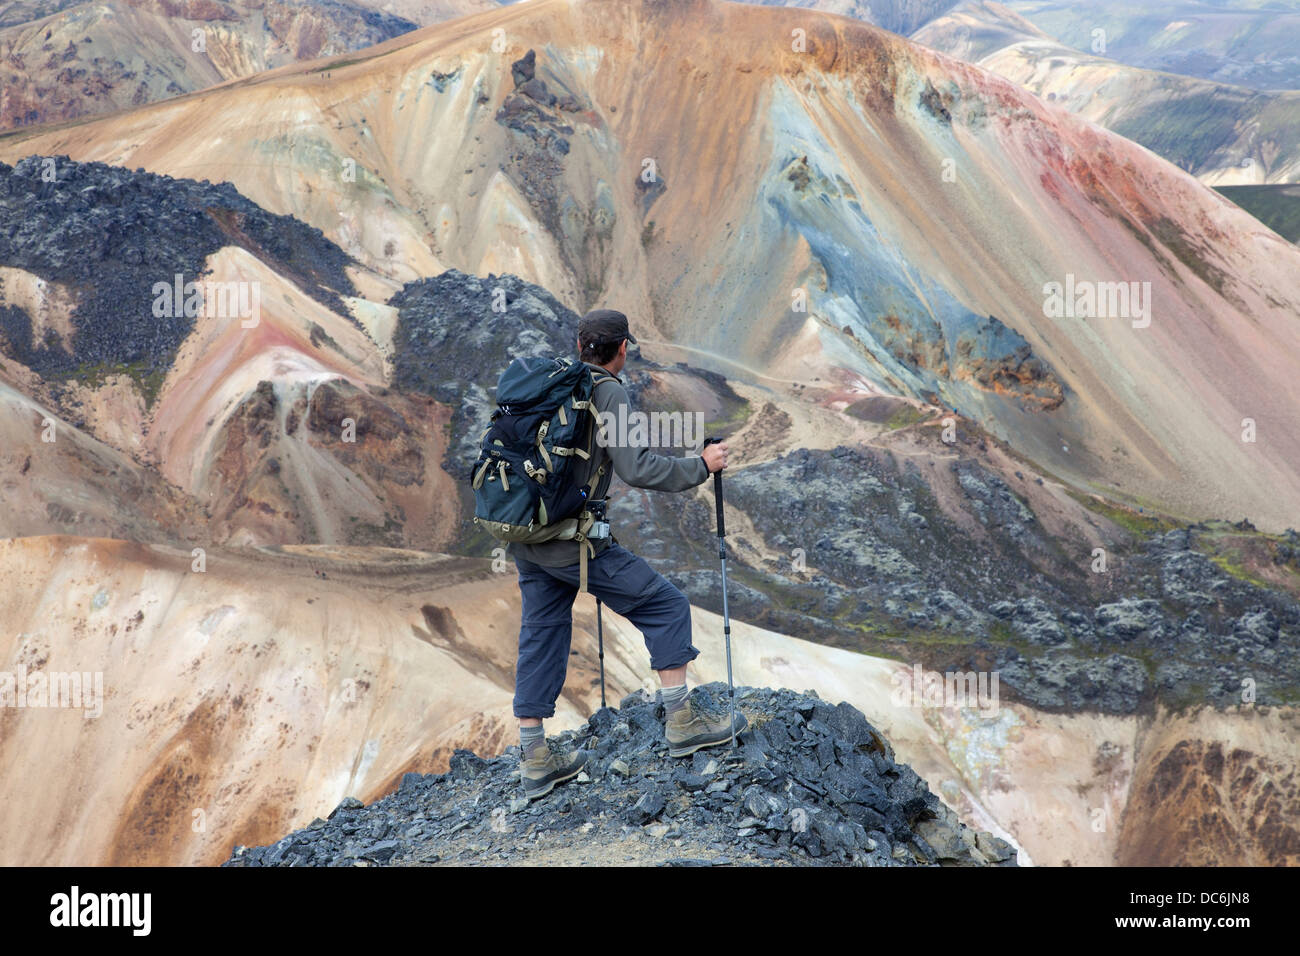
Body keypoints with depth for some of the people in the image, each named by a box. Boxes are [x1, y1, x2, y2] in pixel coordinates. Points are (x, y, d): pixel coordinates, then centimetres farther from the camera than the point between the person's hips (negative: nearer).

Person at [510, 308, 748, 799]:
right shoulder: (607, 392, -10)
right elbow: (636, 468, -18)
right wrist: (700, 466, -7)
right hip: (573, 540, -8)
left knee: (542, 636, 14)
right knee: (665, 605, 4)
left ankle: (535, 760, 15)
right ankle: (681, 721, 5)